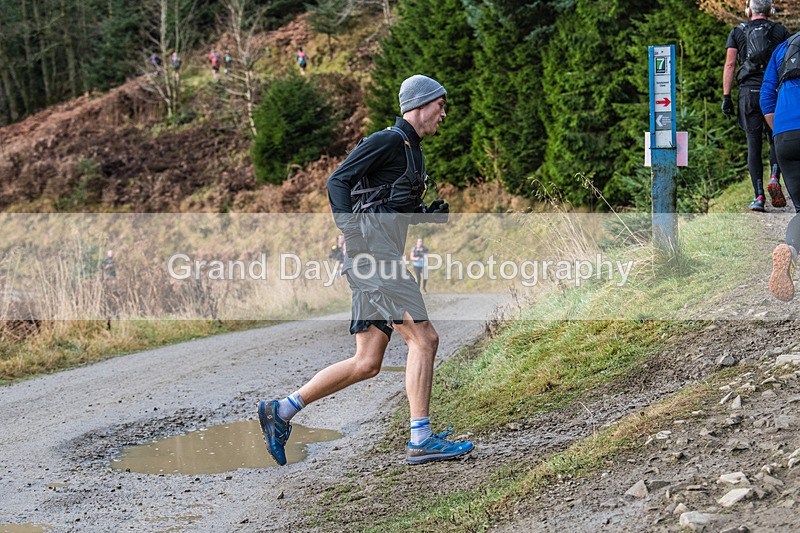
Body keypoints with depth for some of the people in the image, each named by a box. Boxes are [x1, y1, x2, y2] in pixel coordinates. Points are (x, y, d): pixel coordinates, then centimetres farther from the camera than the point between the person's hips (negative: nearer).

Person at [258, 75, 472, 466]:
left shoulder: (413, 151, 24)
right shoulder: (388, 140, -4)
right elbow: (338, 180, -12)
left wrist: (433, 213, 11)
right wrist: (348, 226, -23)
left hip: (383, 258, 10)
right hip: (370, 251, -10)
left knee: (366, 364, 6)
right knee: (424, 338, -14)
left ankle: (281, 411, 10)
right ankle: (421, 441, -14)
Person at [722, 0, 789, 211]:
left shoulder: (737, 32, 9)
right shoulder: (780, 31, 8)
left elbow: (729, 64, 1)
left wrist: (726, 96, 0)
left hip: (748, 91, 0)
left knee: (754, 145, 3)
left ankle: (758, 196, -5)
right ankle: (774, 178, -13)